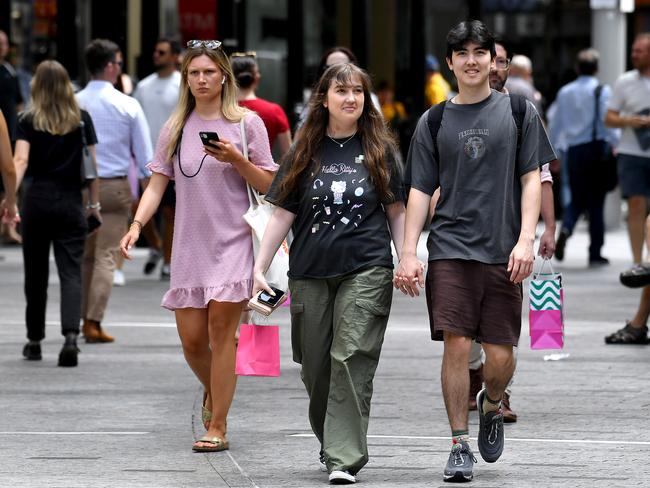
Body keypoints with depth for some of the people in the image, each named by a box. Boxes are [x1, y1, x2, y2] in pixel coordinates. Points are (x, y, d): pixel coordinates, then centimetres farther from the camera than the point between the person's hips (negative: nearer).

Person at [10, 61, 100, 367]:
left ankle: (34, 341, 23)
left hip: (37, 201, 0)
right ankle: (71, 335, -23)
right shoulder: (82, 120, 3)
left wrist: (9, 196, -22)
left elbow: (20, 160, -13)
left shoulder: (28, 122, -1)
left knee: (36, 273, 13)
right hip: (71, 202, 0)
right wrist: (94, 203, 11)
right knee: (70, 272, -3)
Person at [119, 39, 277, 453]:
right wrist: (137, 225, -8)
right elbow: (157, 184, 7)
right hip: (189, 244, 3)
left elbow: (269, 185, 0)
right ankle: (214, 393, 34)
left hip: (233, 243, -3)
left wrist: (236, 159, -16)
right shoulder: (176, 128, 9)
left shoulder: (246, 123, 0)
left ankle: (217, 427, -7)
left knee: (220, 328, -12)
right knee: (192, 339, 3)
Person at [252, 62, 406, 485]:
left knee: (352, 360, -13)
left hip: (366, 271, -2)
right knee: (316, 367, 5)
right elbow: (283, 214, 8)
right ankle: (331, 443, 24)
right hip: (311, 274, 2)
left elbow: (396, 211, 11)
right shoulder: (306, 152, 8)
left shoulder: (379, 149, 6)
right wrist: (259, 268, 3)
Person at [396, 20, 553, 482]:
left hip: (504, 253, 0)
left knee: (500, 355, 0)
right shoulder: (434, 122, 8)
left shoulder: (520, 112, 7)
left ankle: (492, 405, 33)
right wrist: (408, 253, -1)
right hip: (450, 249, 0)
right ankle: (460, 445, -1)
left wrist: (525, 240, -7)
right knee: (457, 345, -10)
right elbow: (420, 190, 8)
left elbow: (532, 180, 4)